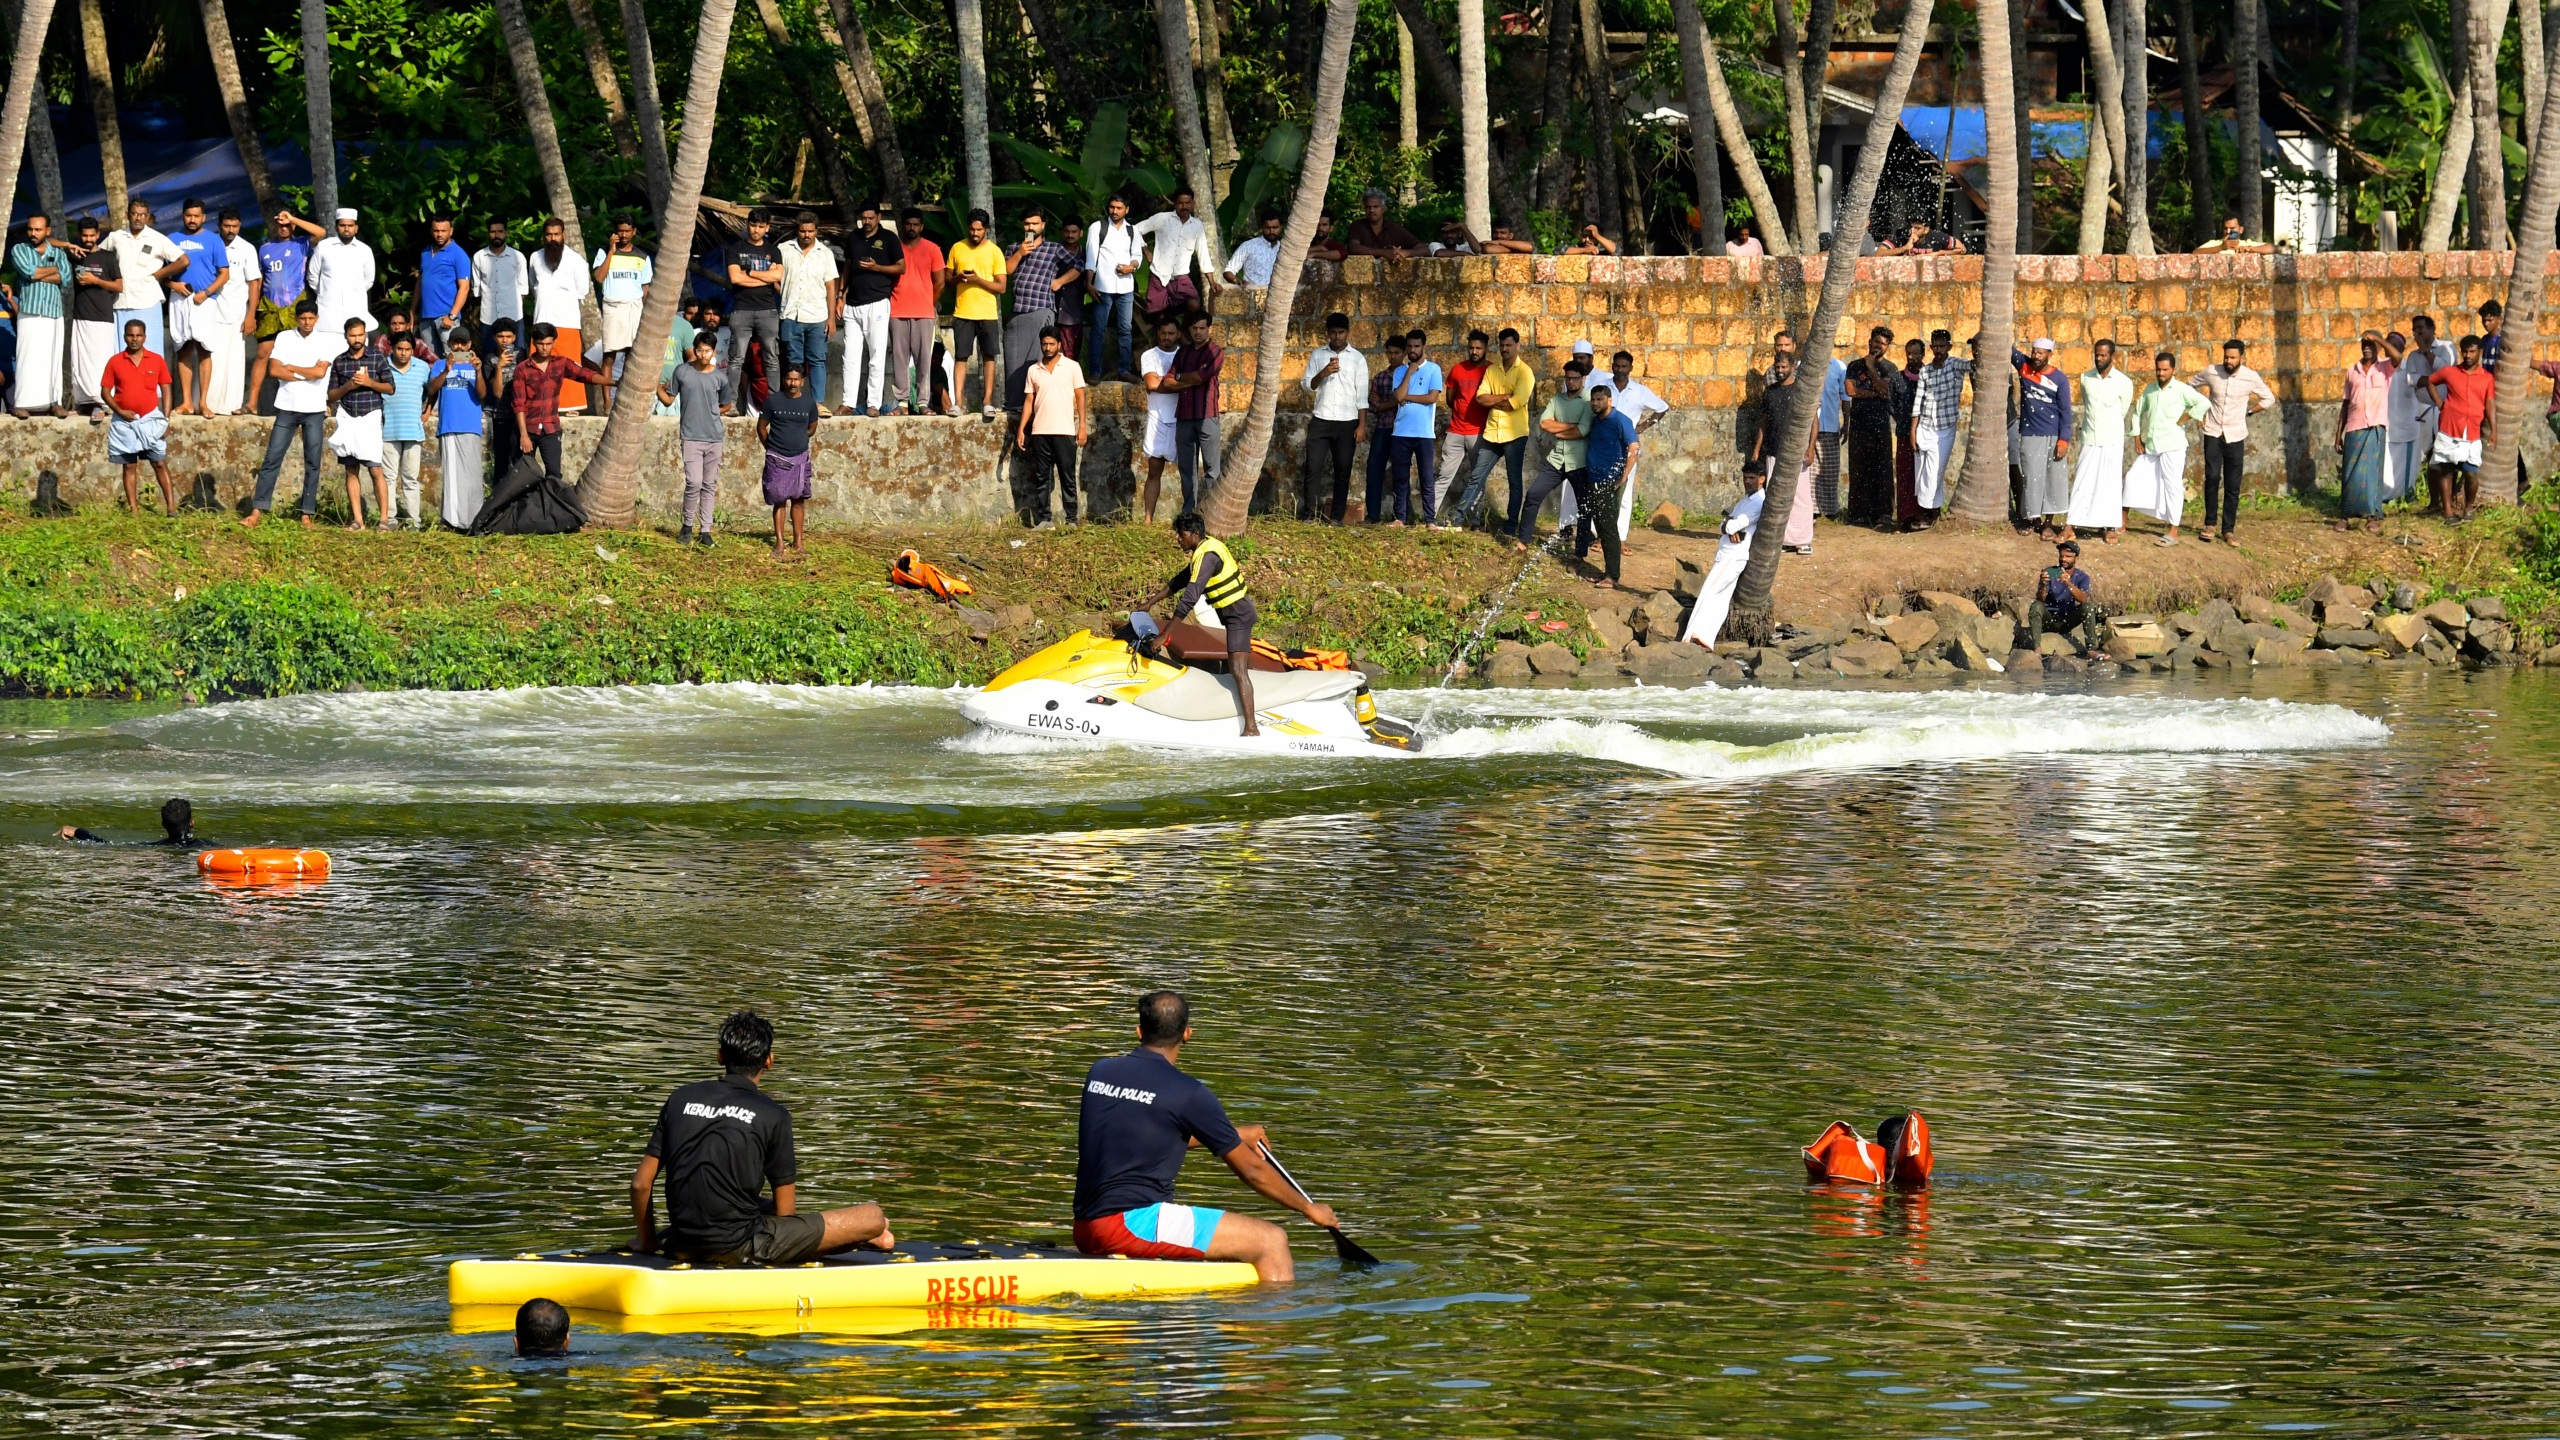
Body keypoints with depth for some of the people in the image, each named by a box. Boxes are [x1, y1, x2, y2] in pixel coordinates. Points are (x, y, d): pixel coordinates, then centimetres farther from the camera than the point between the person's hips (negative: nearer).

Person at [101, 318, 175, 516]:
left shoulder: (156, 361, 1)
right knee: (129, 466, 5)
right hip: (125, 422, 0)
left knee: (160, 464, -1)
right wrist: (119, 411, -13)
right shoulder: (115, 362, 0)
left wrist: (166, 420, -2)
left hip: (150, 420, 0)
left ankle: (171, 507, -1)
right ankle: (133, 510, 8)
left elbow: (165, 390, 4)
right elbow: (106, 391, 3)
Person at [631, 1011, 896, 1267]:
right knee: (873, 1218, 3)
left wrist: (647, 1244, 22)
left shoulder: (681, 1099, 7)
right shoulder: (773, 1115, -5)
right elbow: (785, 1211, 0)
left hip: (681, 1248, 6)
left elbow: (640, 1184, 8)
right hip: (739, 1248, -6)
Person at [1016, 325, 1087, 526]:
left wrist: (1082, 426, -4)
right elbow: (1029, 401, 12)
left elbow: (1080, 397, 3)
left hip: (1064, 432, -3)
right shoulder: (1033, 371, 11)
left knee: (1068, 477, -1)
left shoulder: (1072, 367, 4)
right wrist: (1021, 429, 5)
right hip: (1039, 433, 3)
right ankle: (1042, 519, 5)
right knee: (1040, 478, 2)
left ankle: (1071, 519, 1)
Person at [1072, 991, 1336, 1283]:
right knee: (1271, 1241, -9)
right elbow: (1251, 1170, 0)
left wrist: (1233, 1135, 35)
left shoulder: (1099, 1072, 12)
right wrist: (1310, 1209, 14)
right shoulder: (1186, 1092, -8)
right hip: (1135, 1223, -9)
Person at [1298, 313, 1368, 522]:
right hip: (1320, 420, 1)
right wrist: (1323, 374, -13)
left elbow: (1362, 395, 2)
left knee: (1342, 471, 1)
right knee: (1314, 468, -5)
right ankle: (1309, 515, -3)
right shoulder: (1318, 356, 9)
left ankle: (1336, 518, 5)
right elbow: (1306, 385, 6)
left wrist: (1362, 425, -4)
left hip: (1347, 422, -1)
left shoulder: (1357, 359, 4)